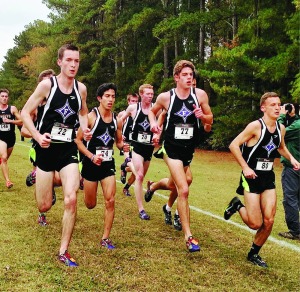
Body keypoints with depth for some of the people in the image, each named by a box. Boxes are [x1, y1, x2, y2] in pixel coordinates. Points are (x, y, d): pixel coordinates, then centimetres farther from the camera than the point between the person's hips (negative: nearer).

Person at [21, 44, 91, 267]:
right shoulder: (47, 85, -10)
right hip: (46, 149, -2)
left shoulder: (81, 88, 1)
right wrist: (38, 136, -21)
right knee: (44, 206, 6)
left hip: (68, 150, 2)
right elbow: (26, 113, -6)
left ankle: (63, 252, 2)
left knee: (71, 200, -14)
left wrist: (85, 128, -1)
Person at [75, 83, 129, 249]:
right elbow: (78, 140, -11)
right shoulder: (91, 117, -12)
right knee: (90, 204, 9)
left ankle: (105, 238, 5)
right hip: (91, 164, -3)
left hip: (108, 164, 3)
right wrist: (92, 156, -22)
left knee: (110, 201, -7)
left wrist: (123, 147, -8)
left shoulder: (117, 120, 2)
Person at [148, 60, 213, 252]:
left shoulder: (200, 95, -5)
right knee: (184, 190, -12)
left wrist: (202, 115, -17)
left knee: (179, 183, 24)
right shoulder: (165, 97, -8)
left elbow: (210, 119, 4)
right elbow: (152, 111, 12)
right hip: (172, 148, -4)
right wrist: (153, 123, -8)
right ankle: (188, 236, -5)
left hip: (189, 148, 4)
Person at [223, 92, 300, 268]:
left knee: (269, 221, 1)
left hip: (268, 178, 6)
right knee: (255, 224, -6)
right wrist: (245, 167, -20)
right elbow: (234, 145, -16)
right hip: (252, 177, -6)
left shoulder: (281, 128, 4)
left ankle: (254, 254, 22)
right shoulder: (256, 126, -16)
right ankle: (237, 206, 25)